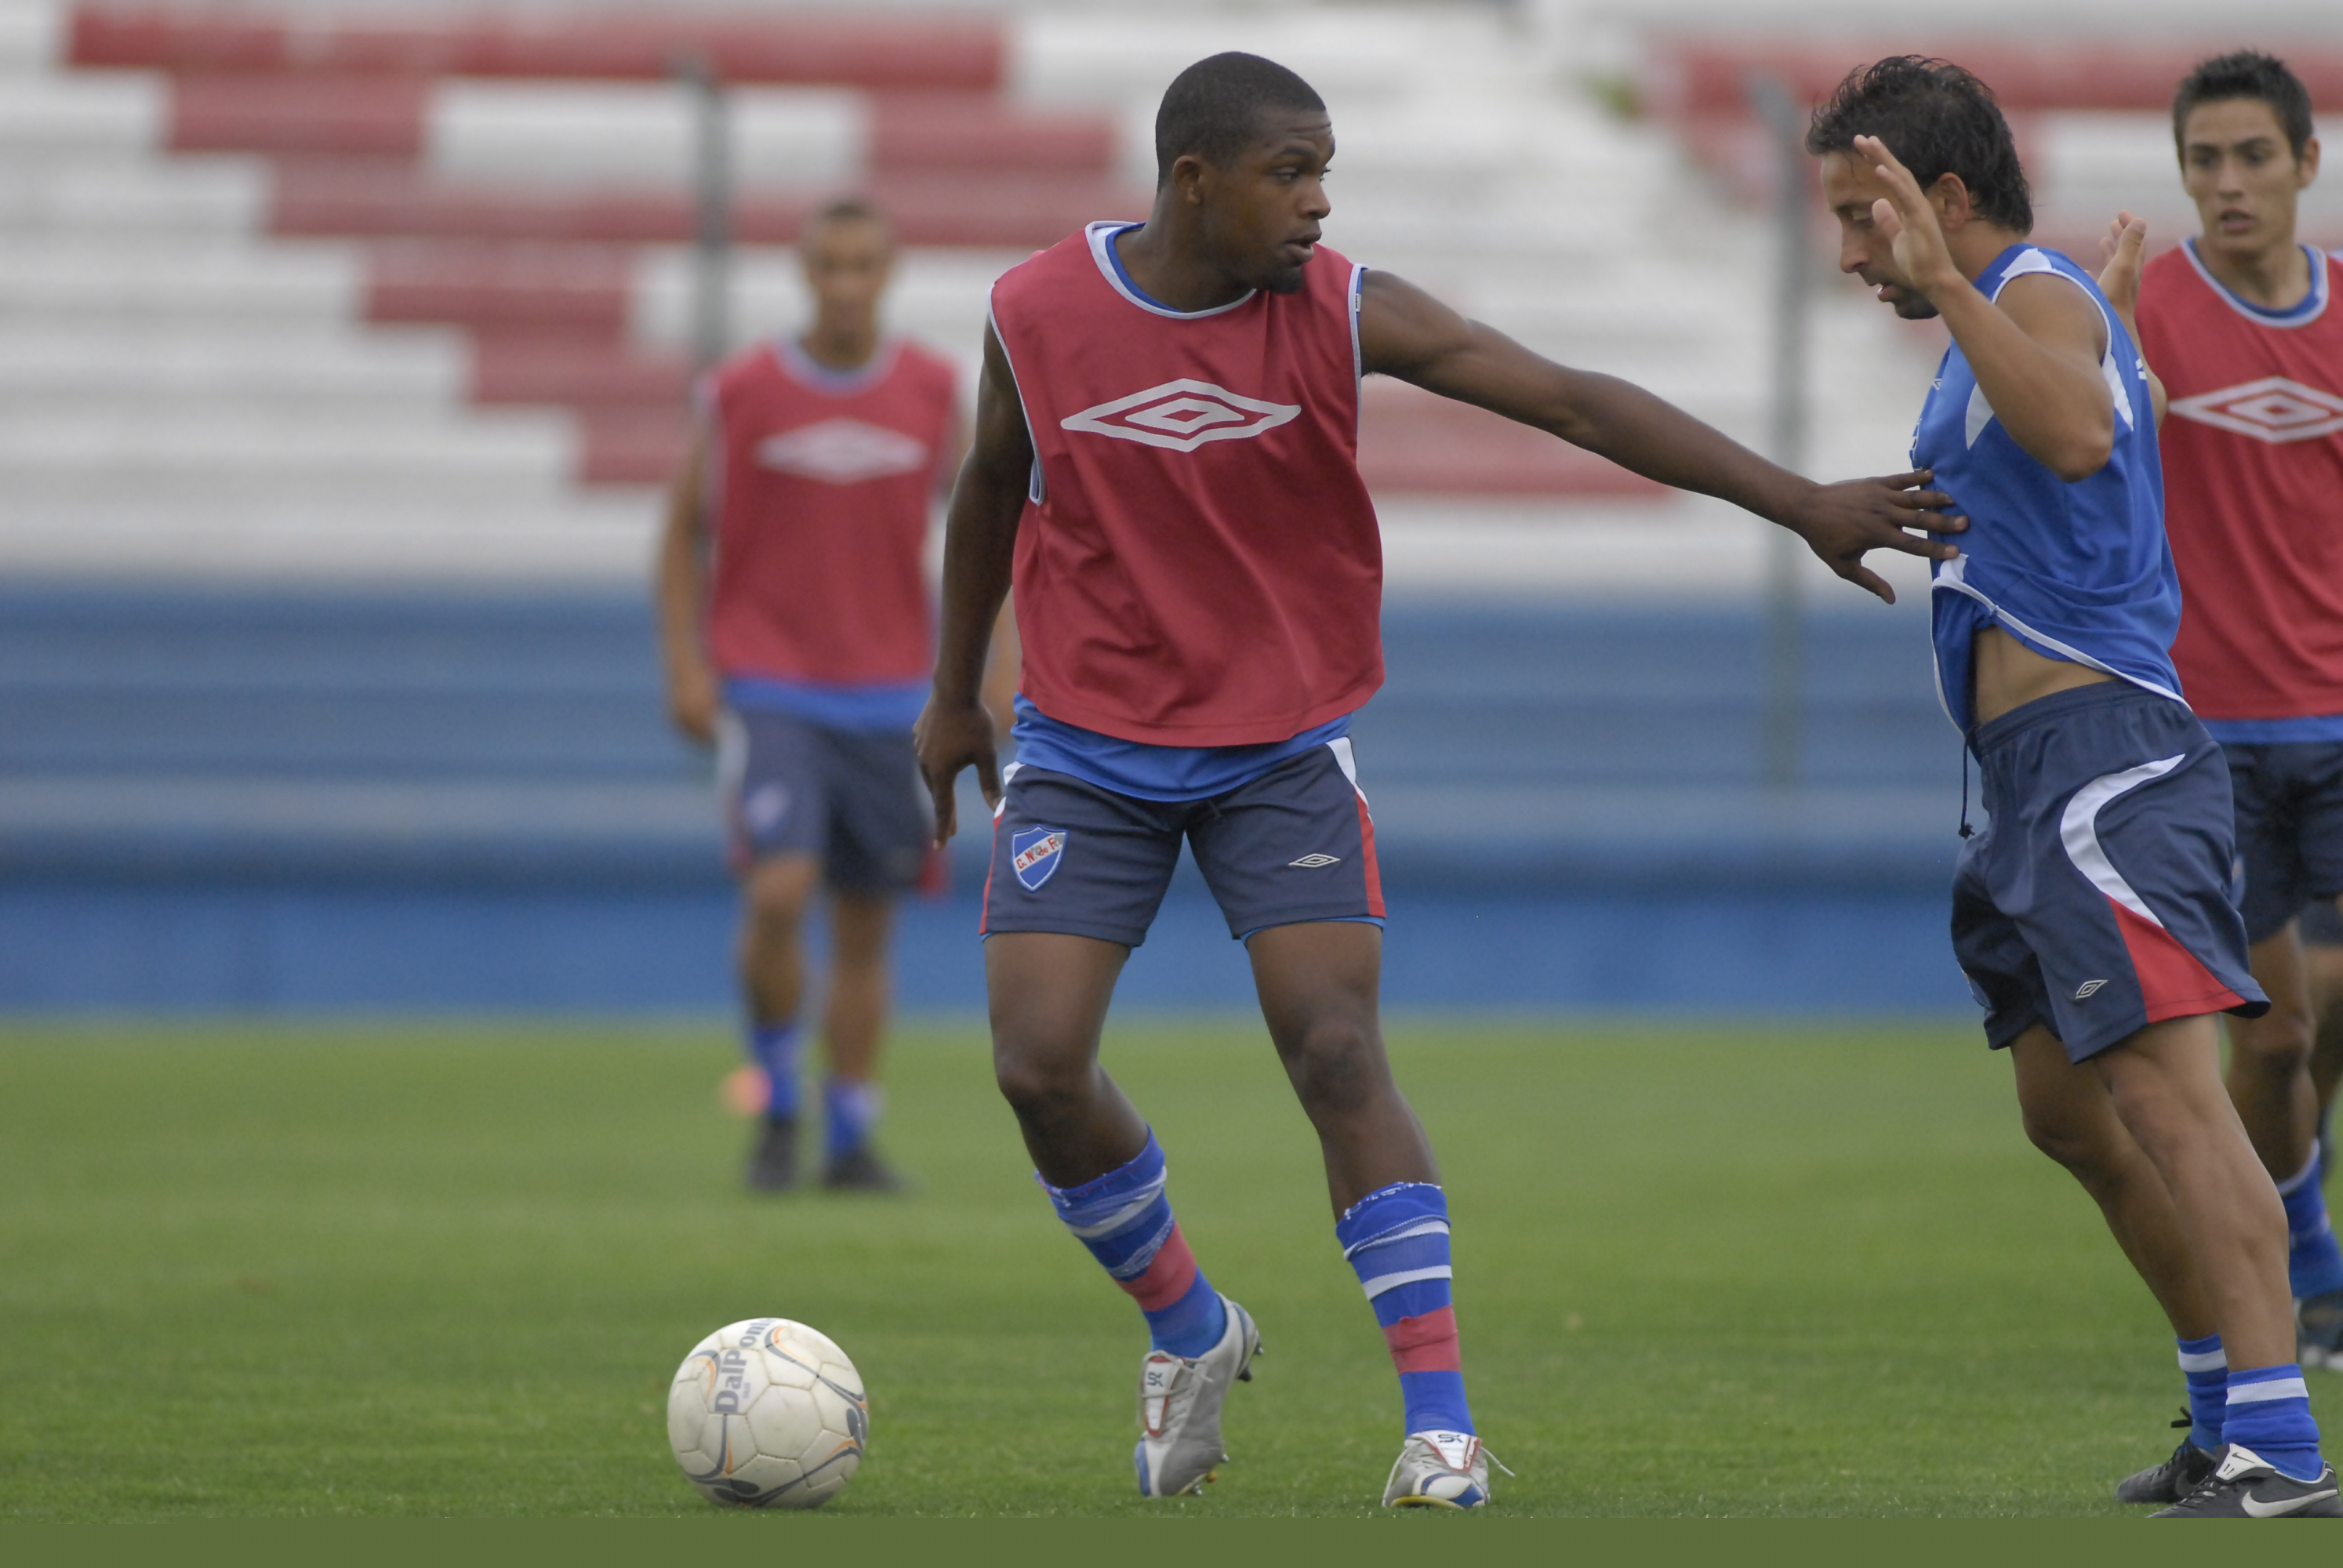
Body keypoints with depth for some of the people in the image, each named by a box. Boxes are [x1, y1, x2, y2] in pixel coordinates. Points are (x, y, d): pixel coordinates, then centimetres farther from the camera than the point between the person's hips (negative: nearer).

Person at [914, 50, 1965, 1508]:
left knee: (1339, 1056, -15)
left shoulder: (1344, 313, -12)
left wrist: (1803, 502, -23)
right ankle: (1190, 1330, 17)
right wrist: (955, 691, 21)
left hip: (1286, 752, -1)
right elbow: (992, 484, 11)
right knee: (1040, 1066, -9)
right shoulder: (1038, 312, -9)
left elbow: (1573, 400, -16)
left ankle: (1442, 1419, -11)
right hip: (1087, 752, 1)